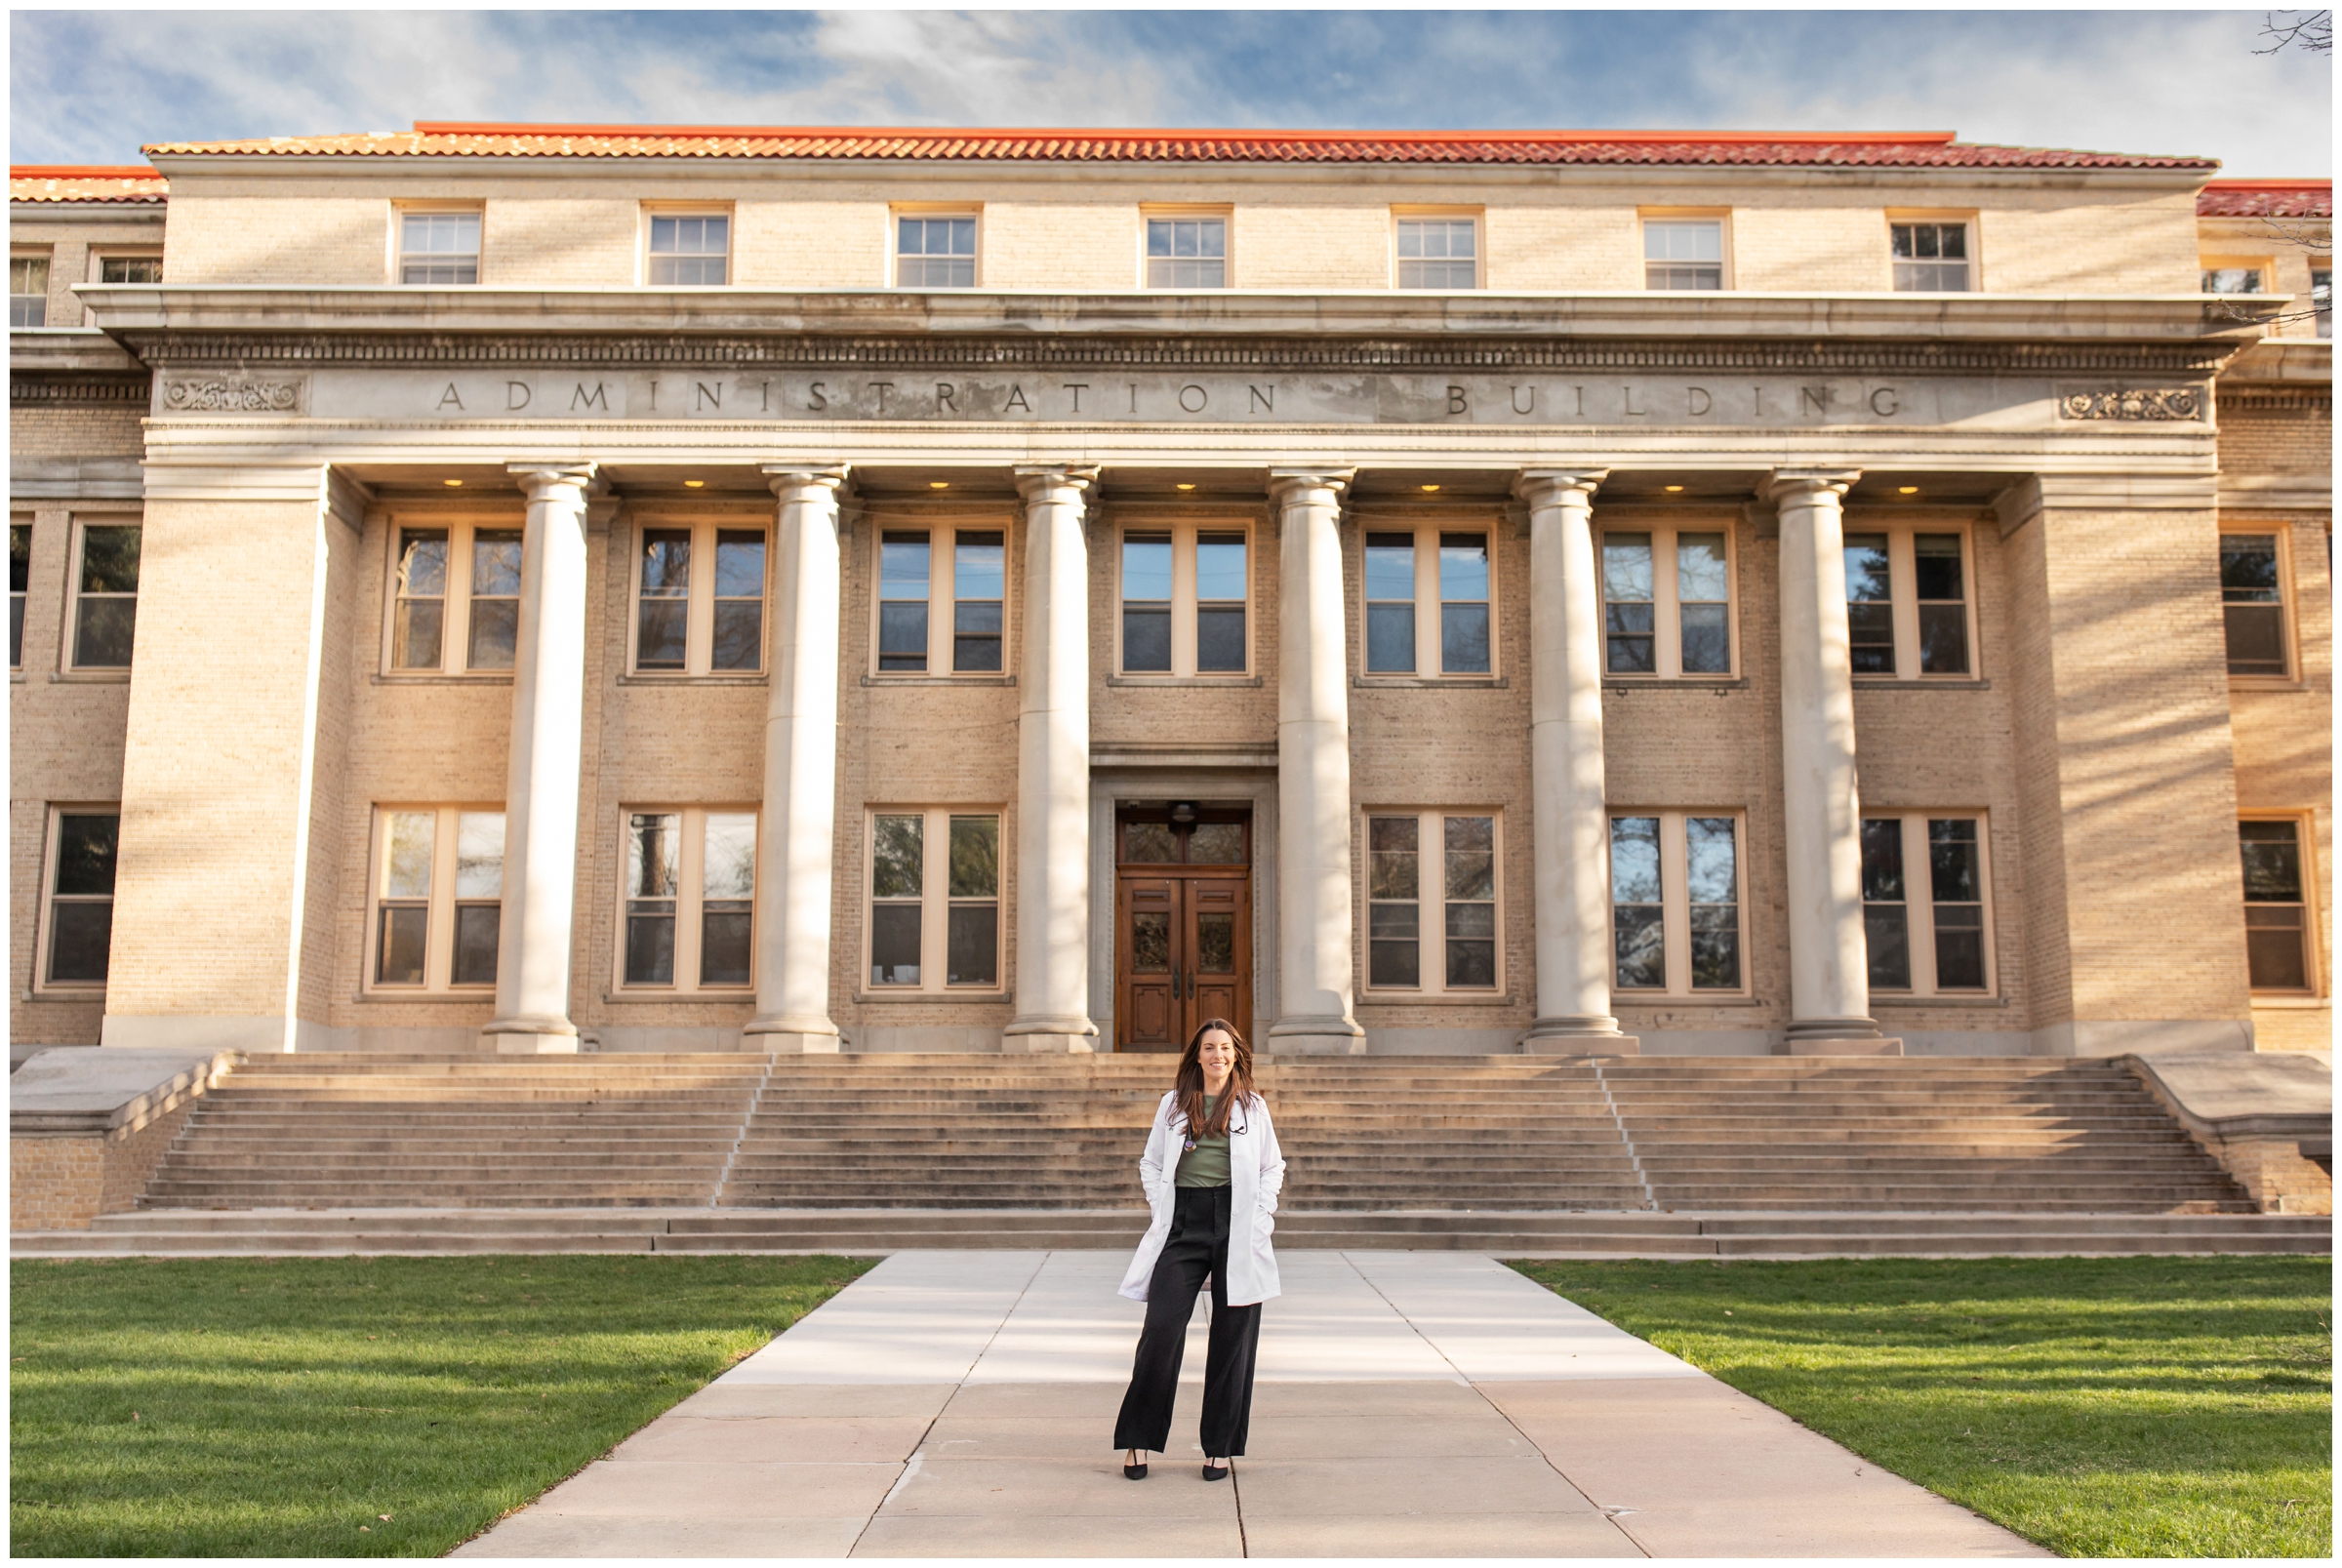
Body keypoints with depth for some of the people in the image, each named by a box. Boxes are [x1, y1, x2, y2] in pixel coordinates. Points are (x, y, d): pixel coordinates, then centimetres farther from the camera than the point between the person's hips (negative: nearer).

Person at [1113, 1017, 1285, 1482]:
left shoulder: (1253, 1107, 11)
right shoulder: (1174, 1103, 12)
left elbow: (1273, 1167, 14)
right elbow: (1150, 1163, 15)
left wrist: (1260, 1215, 1)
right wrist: (1161, 1209, 2)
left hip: (1237, 1226, 0)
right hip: (1183, 1222, 0)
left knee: (1232, 1335, 3)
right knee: (1161, 1329, -8)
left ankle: (1219, 1447, 15)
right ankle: (1138, 1440, 6)